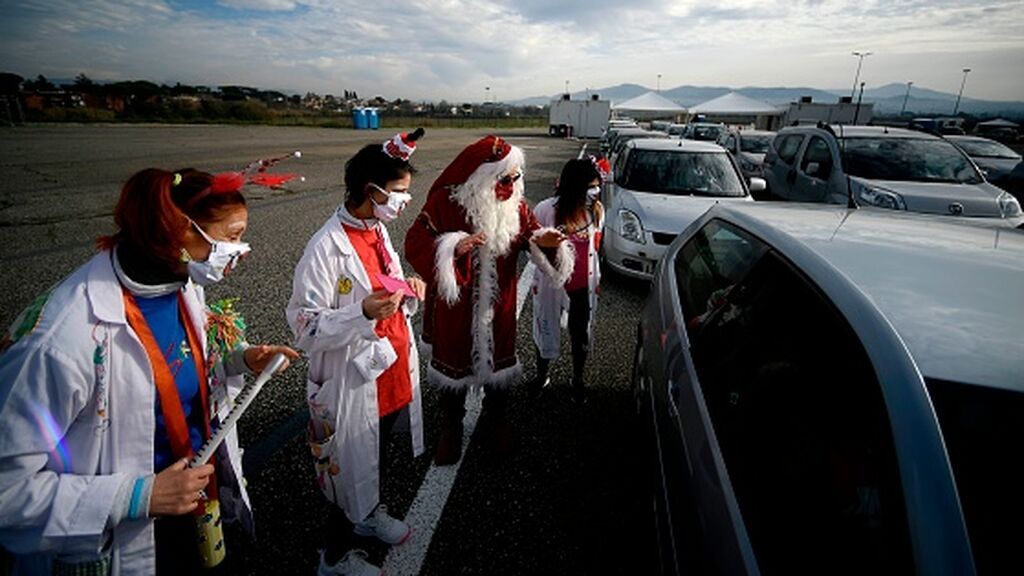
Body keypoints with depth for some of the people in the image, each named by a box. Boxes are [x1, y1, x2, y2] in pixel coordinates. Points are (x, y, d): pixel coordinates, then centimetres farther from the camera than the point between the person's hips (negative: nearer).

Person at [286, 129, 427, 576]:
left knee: (377, 454, 27)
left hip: (392, 372, 8)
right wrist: (363, 313, -35)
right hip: (353, 383, -8)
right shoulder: (326, 248, -23)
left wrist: (407, 291, -5)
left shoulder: (378, 230, 3)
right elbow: (305, 327, -21)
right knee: (353, 467, 12)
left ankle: (369, 514, 54)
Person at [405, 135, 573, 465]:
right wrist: (453, 247, -33)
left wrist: (543, 241, -19)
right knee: (454, 363, 16)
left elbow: (528, 233, 5)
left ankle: (494, 420, 46)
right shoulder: (446, 202, -18)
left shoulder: (515, 204, -6)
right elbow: (415, 244, -16)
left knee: (498, 360, 19)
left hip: (498, 304, 3)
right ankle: (451, 426, 41)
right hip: (456, 305, -3)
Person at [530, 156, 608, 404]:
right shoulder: (547, 210, -22)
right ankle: (541, 376, 44)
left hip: (584, 285, 3)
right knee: (546, 330, 17)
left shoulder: (597, 210, -9)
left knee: (581, 334, 18)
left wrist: (596, 278, 13)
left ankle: (578, 380, 43)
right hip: (551, 284, -3)